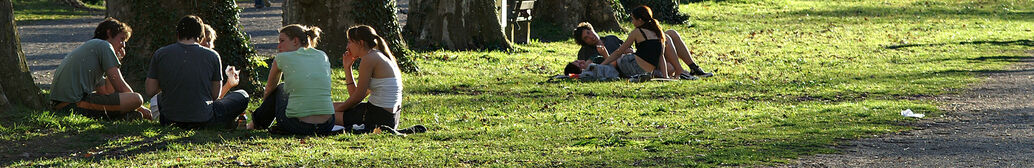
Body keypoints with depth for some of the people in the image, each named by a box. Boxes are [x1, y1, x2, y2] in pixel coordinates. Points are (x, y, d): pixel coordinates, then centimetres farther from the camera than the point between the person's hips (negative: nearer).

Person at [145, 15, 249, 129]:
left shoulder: (160, 54, -4)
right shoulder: (212, 56, -7)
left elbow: (150, 92, 0)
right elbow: (215, 95, 0)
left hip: (170, 119, 3)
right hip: (203, 121, -3)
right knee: (242, 96, 19)